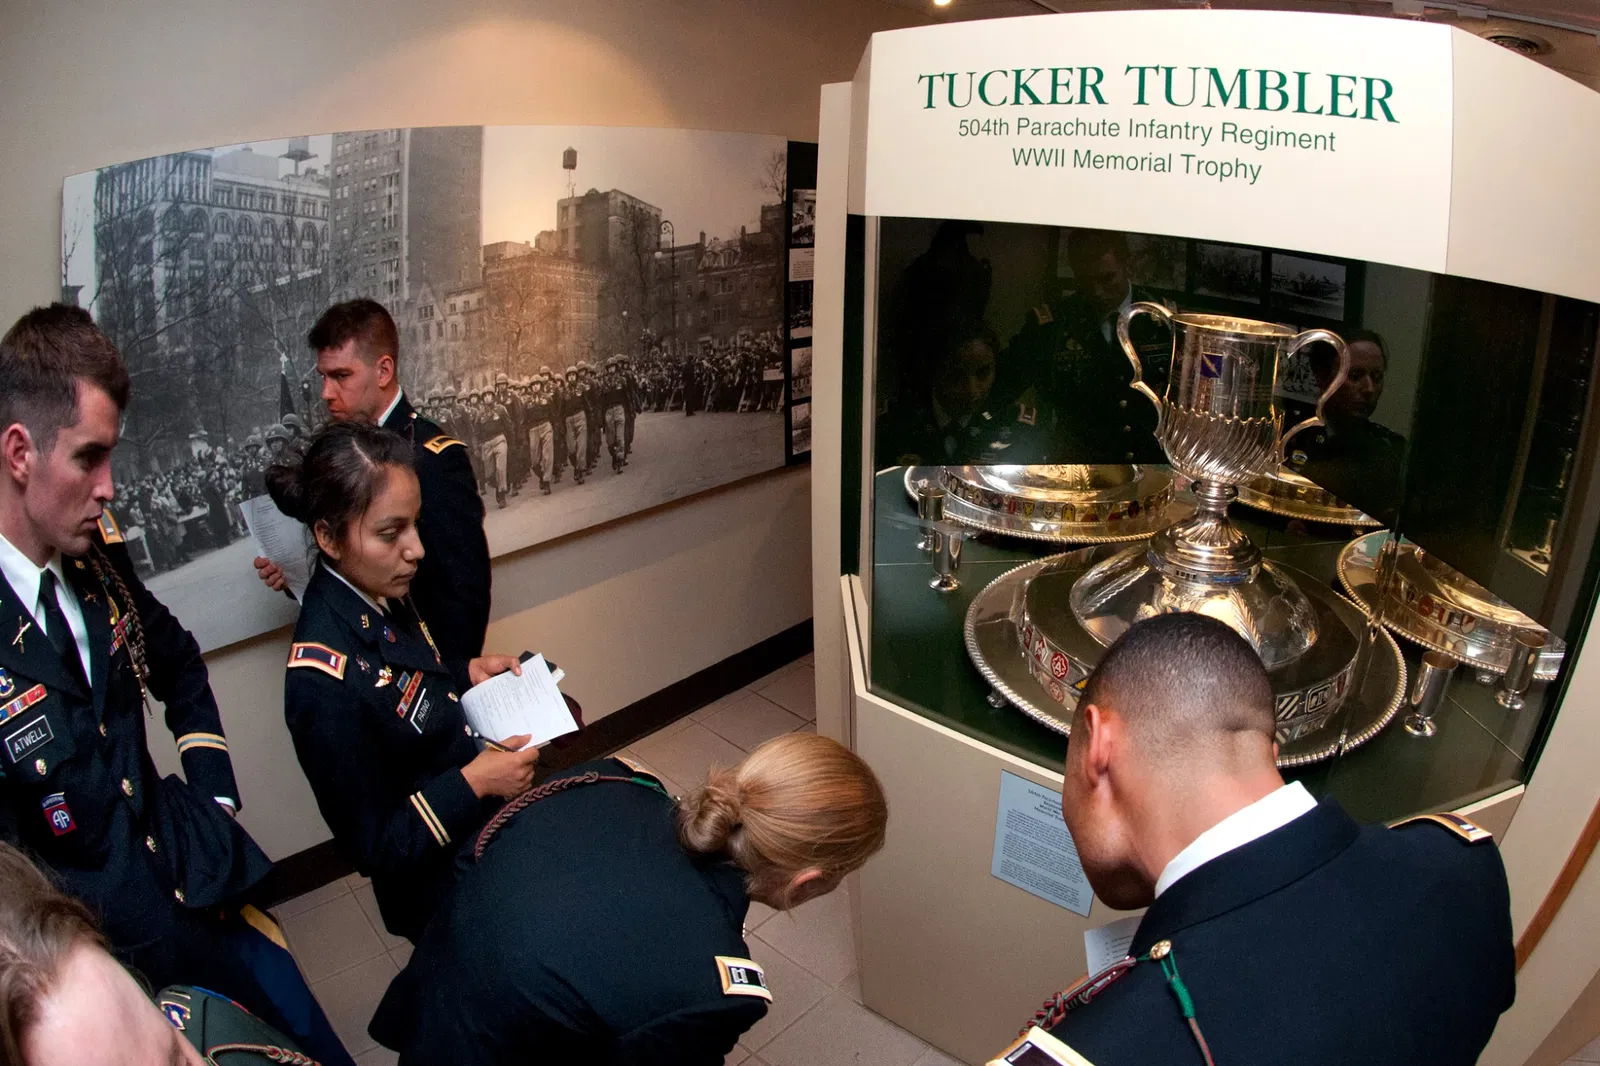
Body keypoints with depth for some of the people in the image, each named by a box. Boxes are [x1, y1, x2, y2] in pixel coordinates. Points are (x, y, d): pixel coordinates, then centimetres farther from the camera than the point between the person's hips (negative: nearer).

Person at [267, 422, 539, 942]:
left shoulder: (377, 591, -10)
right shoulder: (324, 683, -34)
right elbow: (374, 849, -24)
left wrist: (467, 671, -3)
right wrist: (474, 782, -28)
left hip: (479, 828, 8)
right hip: (442, 891, -8)